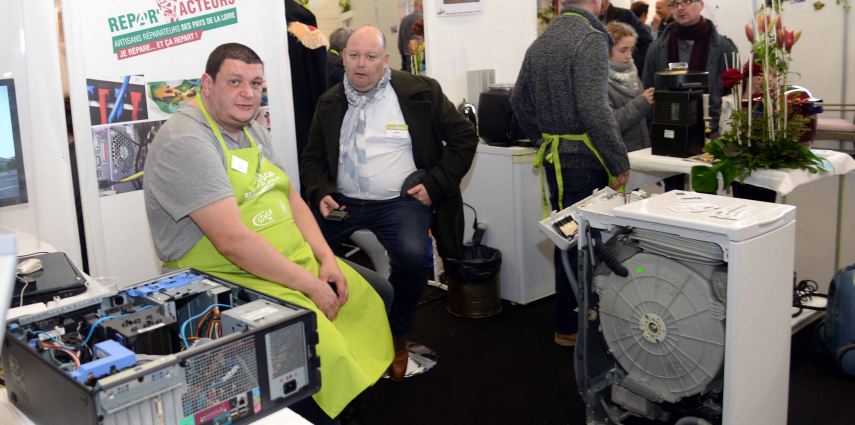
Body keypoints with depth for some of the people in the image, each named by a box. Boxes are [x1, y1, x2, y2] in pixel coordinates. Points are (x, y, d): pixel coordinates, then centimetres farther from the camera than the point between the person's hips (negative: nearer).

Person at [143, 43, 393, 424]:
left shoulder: (253, 131, 11)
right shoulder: (185, 142, -19)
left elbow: (292, 199, 13)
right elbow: (233, 242, -26)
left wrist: (326, 259, -3)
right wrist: (310, 285, -22)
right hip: (228, 279, -9)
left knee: (367, 302, 8)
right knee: (321, 341, -27)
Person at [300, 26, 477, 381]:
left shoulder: (419, 92, 0)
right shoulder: (330, 102, 12)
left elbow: (464, 136, 2)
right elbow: (313, 157, 17)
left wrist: (435, 184, -6)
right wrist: (321, 193, -3)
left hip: (400, 201, -3)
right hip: (342, 201, 3)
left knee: (414, 257, -32)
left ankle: (396, 337, -3)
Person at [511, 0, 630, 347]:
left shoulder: (540, 43, 11)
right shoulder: (590, 39, -14)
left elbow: (519, 101, 17)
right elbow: (594, 108, -23)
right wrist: (620, 161, -17)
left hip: (554, 157, 8)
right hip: (584, 159, -8)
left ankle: (567, 317, 30)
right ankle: (571, 327, 11)